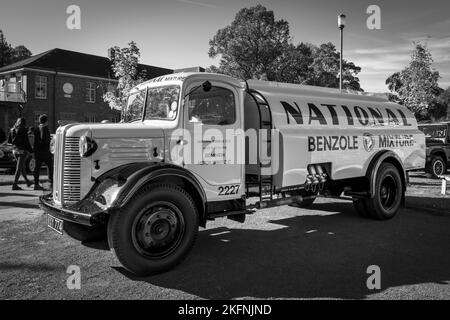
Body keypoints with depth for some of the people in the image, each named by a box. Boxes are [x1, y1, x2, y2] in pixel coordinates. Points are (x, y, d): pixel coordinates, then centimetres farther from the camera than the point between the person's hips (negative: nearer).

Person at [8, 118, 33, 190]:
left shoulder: (12, 130, 6)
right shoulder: (24, 130, -13)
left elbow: (9, 141, 11)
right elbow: (27, 142, -14)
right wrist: (31, 151, -7)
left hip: (15, 150, 6)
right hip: (23, 150, -6)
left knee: (22, 166, 20)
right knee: (19, 168, -4)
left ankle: (27, 181, 32)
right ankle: (14, 185, -5)